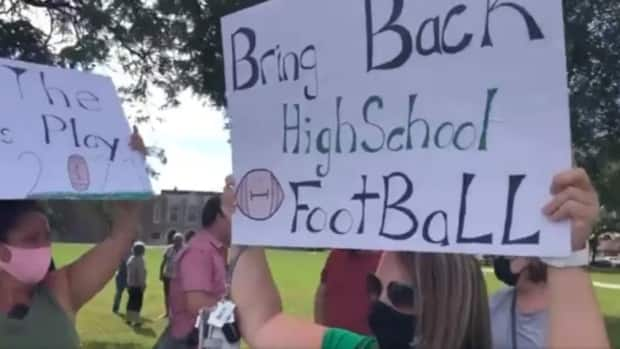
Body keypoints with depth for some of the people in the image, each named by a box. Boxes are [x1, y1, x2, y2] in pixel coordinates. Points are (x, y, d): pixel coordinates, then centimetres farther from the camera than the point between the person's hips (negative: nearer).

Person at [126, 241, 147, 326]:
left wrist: (128, 284, 20)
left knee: (131, 301, 15)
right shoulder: (140, 259, -15)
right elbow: (141, 273, -19)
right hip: (137, 285, -8)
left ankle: (129, 319, 22)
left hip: (130, 284, 8)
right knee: (137, 303, -5)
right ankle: (136, 320, -6)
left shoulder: (130, 259, 11)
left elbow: (129, 272, 15)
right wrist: (142, 284, -14)